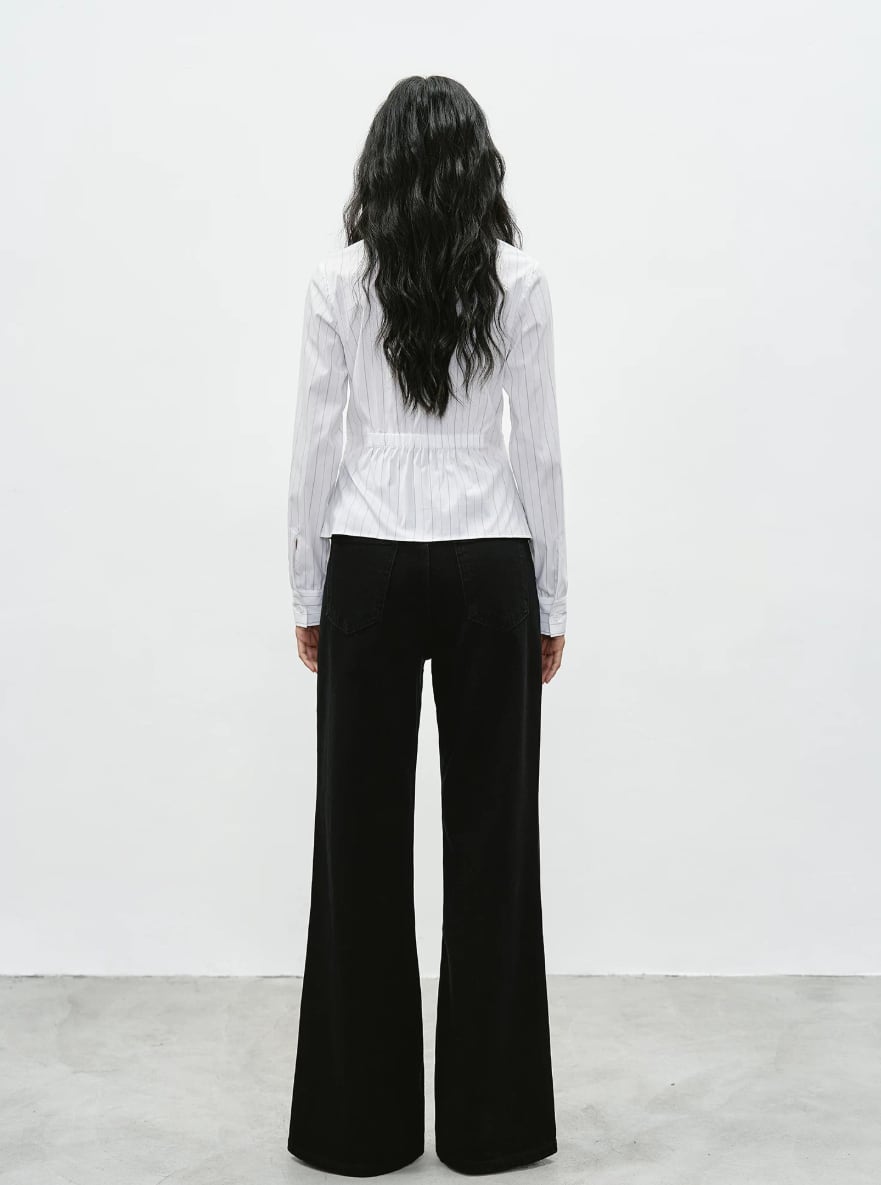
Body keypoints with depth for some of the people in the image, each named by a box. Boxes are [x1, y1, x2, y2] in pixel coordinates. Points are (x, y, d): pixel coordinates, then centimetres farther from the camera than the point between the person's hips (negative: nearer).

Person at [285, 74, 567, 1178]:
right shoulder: (519, 280, -2)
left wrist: (307, 597, 7)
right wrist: (552, 602, 7)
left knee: (363, 834, 8)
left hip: (371, 568, 0)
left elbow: (315, 454, -2)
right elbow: (538, 453, -1)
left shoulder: (338, 281, -2)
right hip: (488, 569, 0)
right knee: (492, 832, 7)